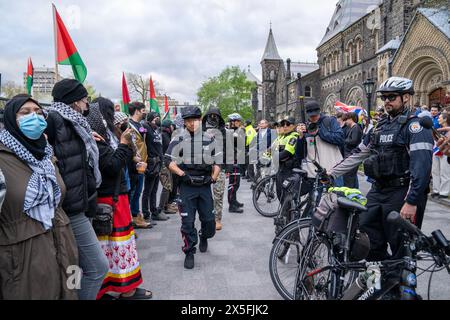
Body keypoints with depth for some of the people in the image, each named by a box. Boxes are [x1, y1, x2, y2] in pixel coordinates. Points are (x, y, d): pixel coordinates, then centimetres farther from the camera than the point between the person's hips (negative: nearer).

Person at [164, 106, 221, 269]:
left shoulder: (210, 139, 6)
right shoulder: (179, 140, -2)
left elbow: (217, 161, 11)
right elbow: (169, 161, -6)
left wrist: (214, 177, -2)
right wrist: (183, 174, -16)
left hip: (205, 185, 2)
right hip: (187, 186, -2)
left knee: (209, 220, 8)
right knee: (187, 222, 0)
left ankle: (204, 237, 41)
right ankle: (189, 252, 18)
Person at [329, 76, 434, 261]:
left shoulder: (414, 125, -9)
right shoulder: (382, 126, 16)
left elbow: (422, 166, -19)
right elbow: (359, 154, 18)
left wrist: (411, 201, -26)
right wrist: (332, 174, 14)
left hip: (401, 194, -7)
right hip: (378, 191, 7)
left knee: (402, 249, 3)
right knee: (367, 240, 9)